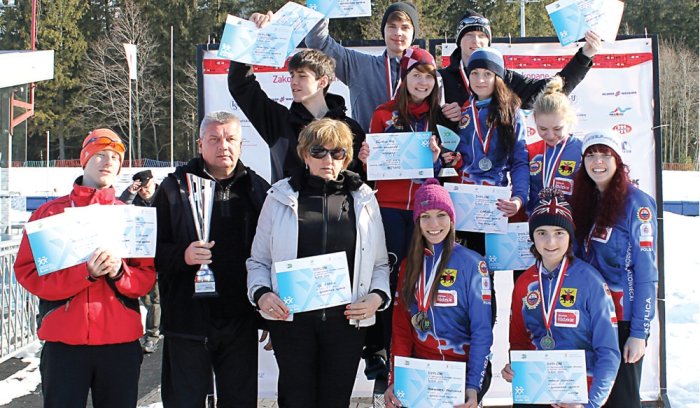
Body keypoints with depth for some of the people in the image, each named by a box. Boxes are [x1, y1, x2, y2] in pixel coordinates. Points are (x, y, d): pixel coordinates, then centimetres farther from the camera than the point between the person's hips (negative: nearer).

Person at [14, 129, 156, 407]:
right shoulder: (50, 212, 5)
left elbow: (147, 278, 5)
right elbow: (28, 273, -5)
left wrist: (118, 272, -16)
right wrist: (85, 272, -18)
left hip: (121, 341, 2)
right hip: (64, 341, -1)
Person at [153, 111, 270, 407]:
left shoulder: (257, 189, 7)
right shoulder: (176, 186, 1)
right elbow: (151, 248, -2)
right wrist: (182, 256, -22)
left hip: (241, 323, 2)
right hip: (188, 322, -2)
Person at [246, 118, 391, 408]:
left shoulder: (364, 200, 7)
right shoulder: (280, 198, 3)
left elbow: (380, 263, 11)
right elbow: (258, 260, 7)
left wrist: (377, 297, -7)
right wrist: (261, 293, -11)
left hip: (347, 320, 1)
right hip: (291, 318, -1)